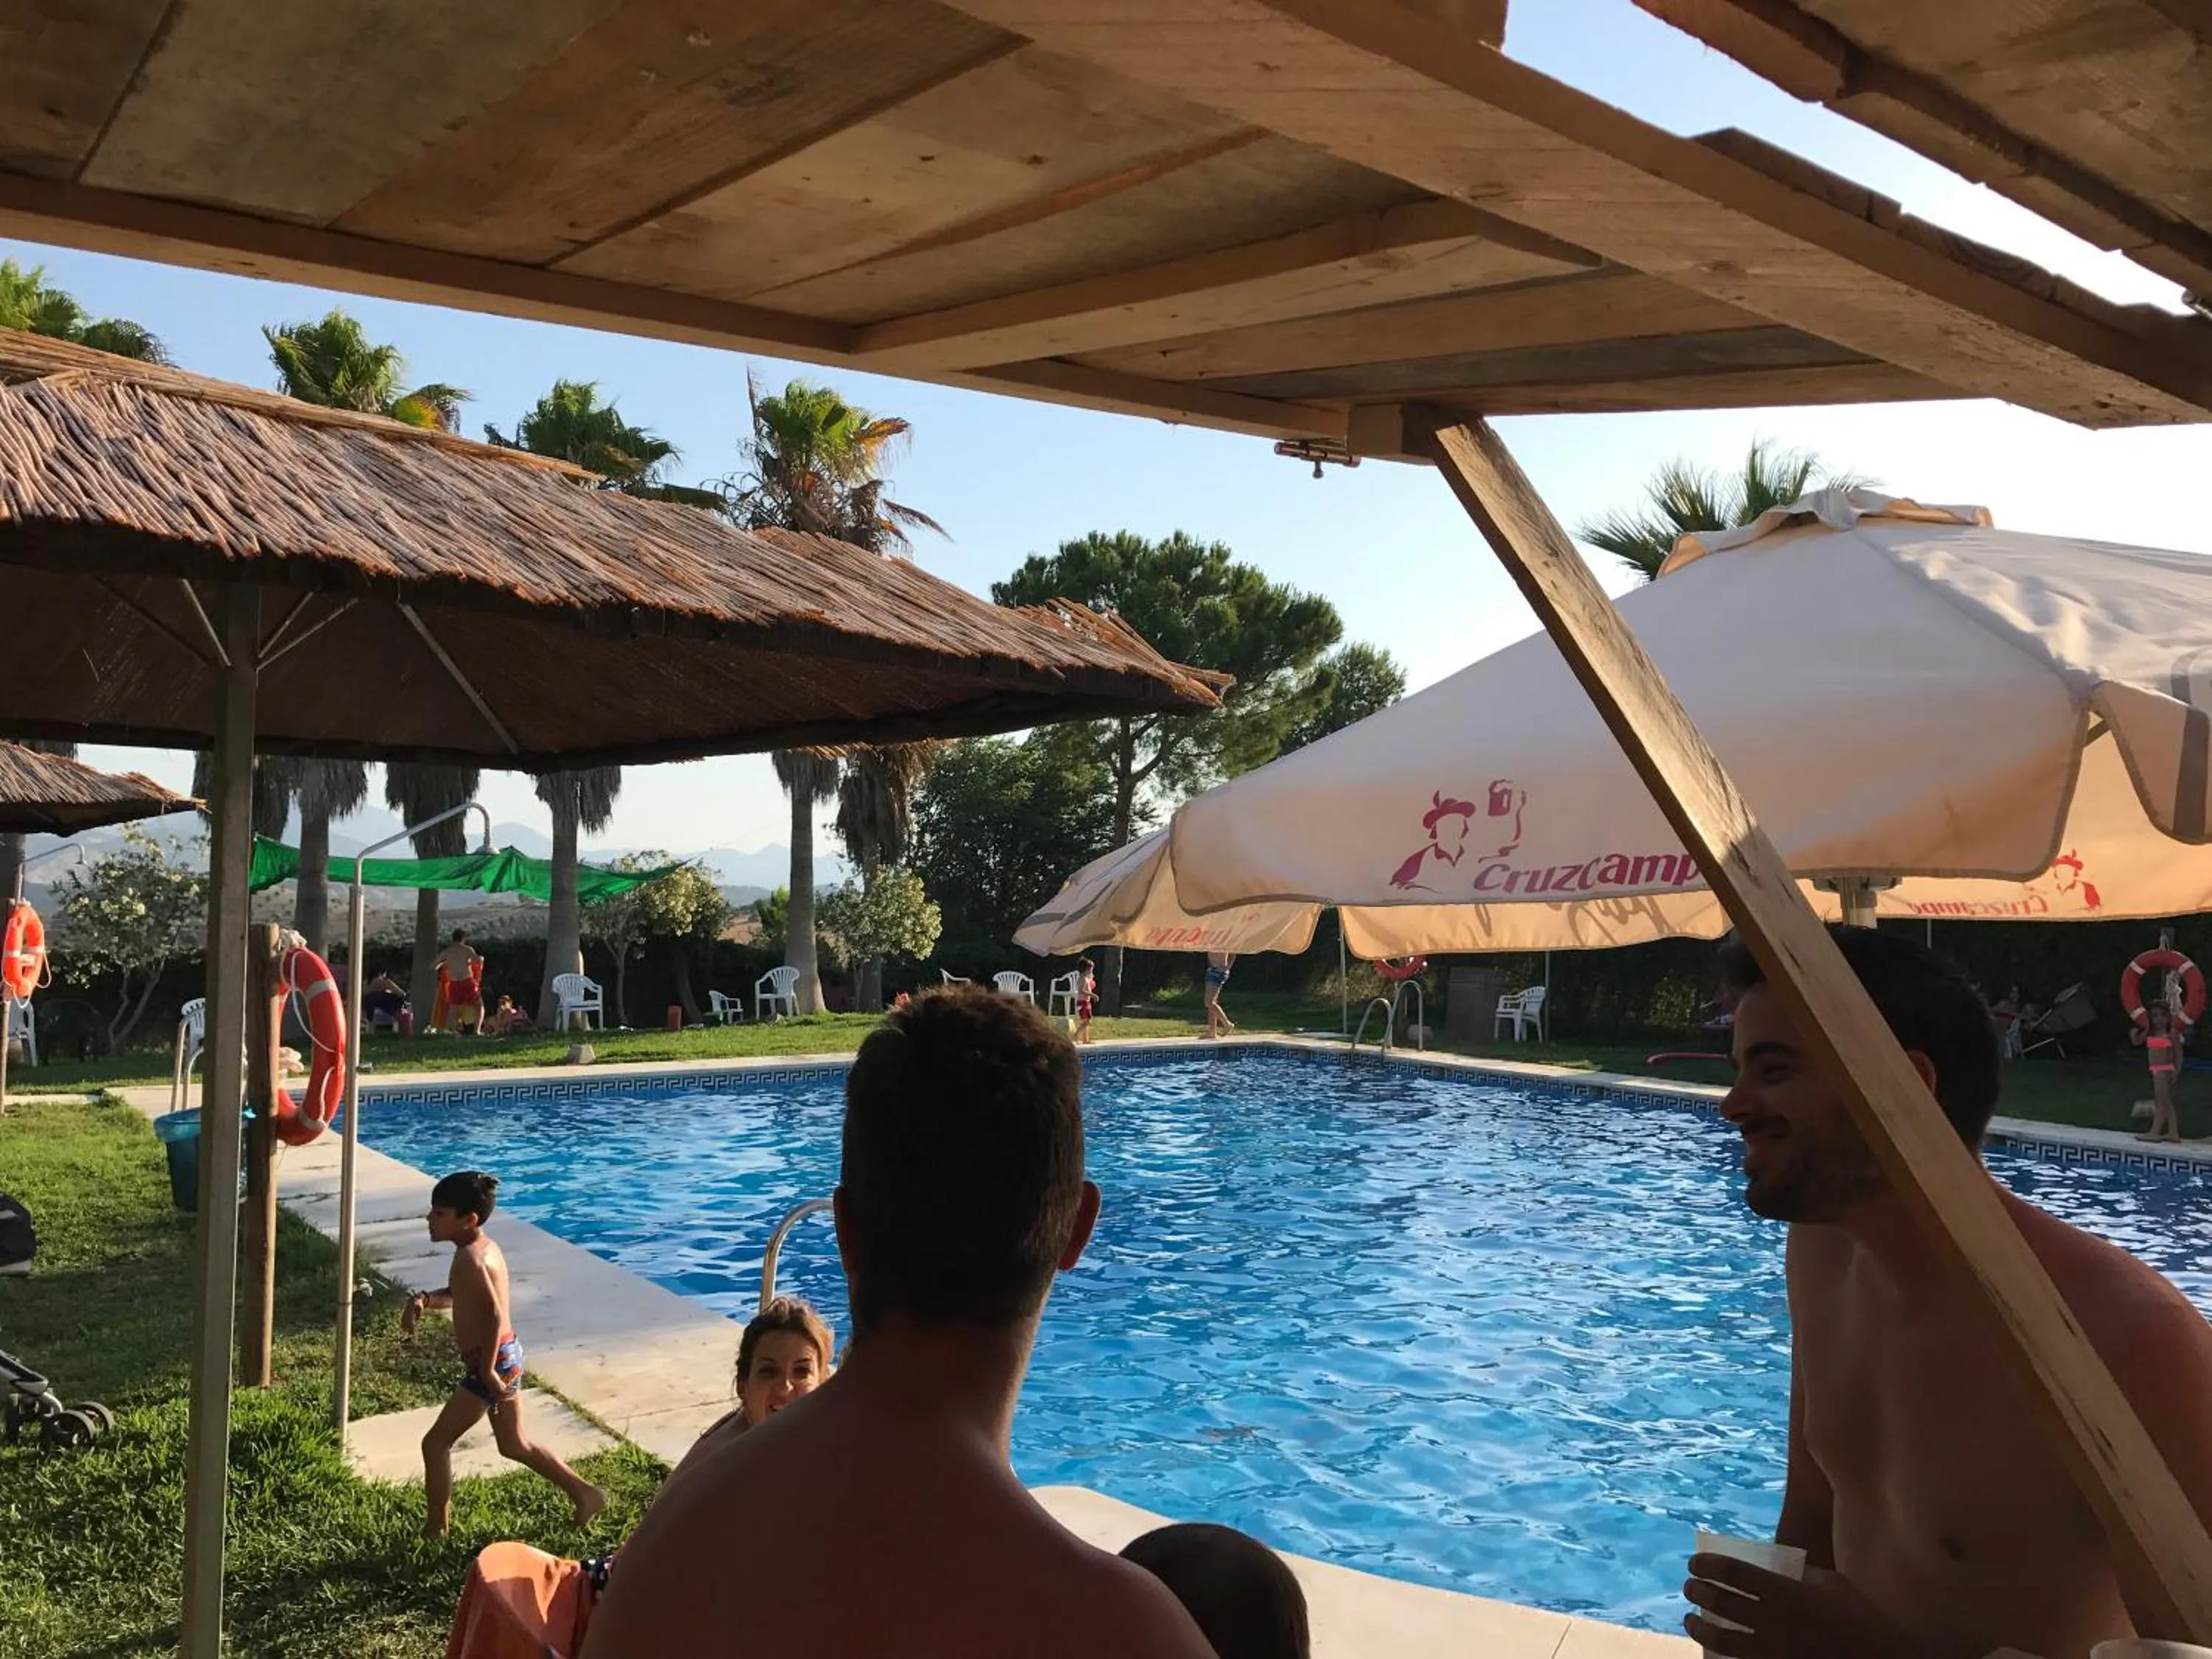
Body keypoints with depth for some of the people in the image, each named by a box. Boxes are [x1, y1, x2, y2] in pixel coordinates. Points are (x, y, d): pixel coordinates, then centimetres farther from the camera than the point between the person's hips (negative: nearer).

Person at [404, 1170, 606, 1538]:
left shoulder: (468, 1258, -22)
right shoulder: (484, 1246, 7)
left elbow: (494, 1314, -31)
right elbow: (457, 1295, 21)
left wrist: (486, 1369, -26)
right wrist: (423, 1299, 2)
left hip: (491, 1360, -10)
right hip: (509, 1353, 10)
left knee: (436, 1442, 4)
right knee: (515, 1445, 21)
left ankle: (436, 1531, 14)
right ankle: (585, 1493, 24)